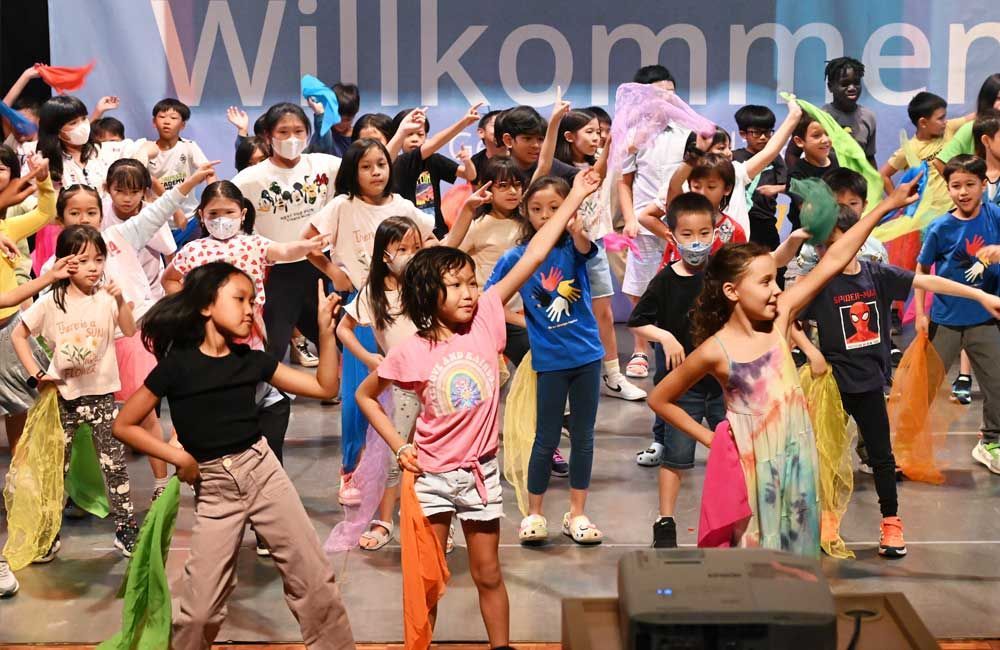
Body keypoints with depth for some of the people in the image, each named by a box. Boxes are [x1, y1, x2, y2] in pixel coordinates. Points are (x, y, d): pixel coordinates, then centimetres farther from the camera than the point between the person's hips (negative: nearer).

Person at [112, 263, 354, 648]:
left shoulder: (251, 361, 4)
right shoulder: (176, 365, -7)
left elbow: (325, 387, 6)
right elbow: (124, 426, -2)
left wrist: (325, 329, -4)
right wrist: (178, 458, -8)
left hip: (263, 471, 3)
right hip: (213, 488, -3)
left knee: (316, 580, 2)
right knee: (200, 609, -1)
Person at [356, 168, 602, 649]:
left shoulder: (485, 319, -9)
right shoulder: (410, 353, -12)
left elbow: (532, 257, -12)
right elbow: (365, 396, 3)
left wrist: (575, 198, -14)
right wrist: (398, 446, -4)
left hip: (481, 471, 2)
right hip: (431, 474, -2)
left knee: (488, 575, 14)